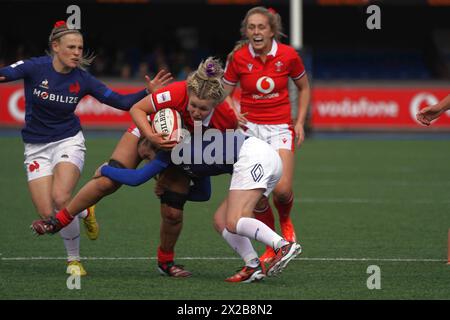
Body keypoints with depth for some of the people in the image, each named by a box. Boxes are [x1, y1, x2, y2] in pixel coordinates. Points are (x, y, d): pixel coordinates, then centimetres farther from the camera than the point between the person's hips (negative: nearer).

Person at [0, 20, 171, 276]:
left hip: (68, 142, 0)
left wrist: (148, 92, -19)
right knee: (47, 214, -12)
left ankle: (74, 259, -4)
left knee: (60, 198, -27)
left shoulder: (82, 80, -8)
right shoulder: (36, 67, -13)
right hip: (36, 147, 1)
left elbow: (122, 102, -4)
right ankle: (84, 211, 24)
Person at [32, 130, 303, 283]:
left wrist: (104, 170, 15)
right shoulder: (193, 157, 27)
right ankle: (254, 267, -5)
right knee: (221, 220, 9)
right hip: (265, 155, 9)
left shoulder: (173, 150, 1)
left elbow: (135, 178, 1)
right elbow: (204, 194, 39)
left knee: (234, 222, -18)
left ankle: (284, 245, -35)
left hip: (253, 156, -9)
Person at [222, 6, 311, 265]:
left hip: (281, 127, -1)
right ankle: (272, 246, 13)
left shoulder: (288, 55, -6)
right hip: (250, 127, 1)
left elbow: (304, 88, 11)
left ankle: (285, 221, 20)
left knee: (282, 189, -17)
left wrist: (300, 122, 3)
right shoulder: (238, 58, -6)